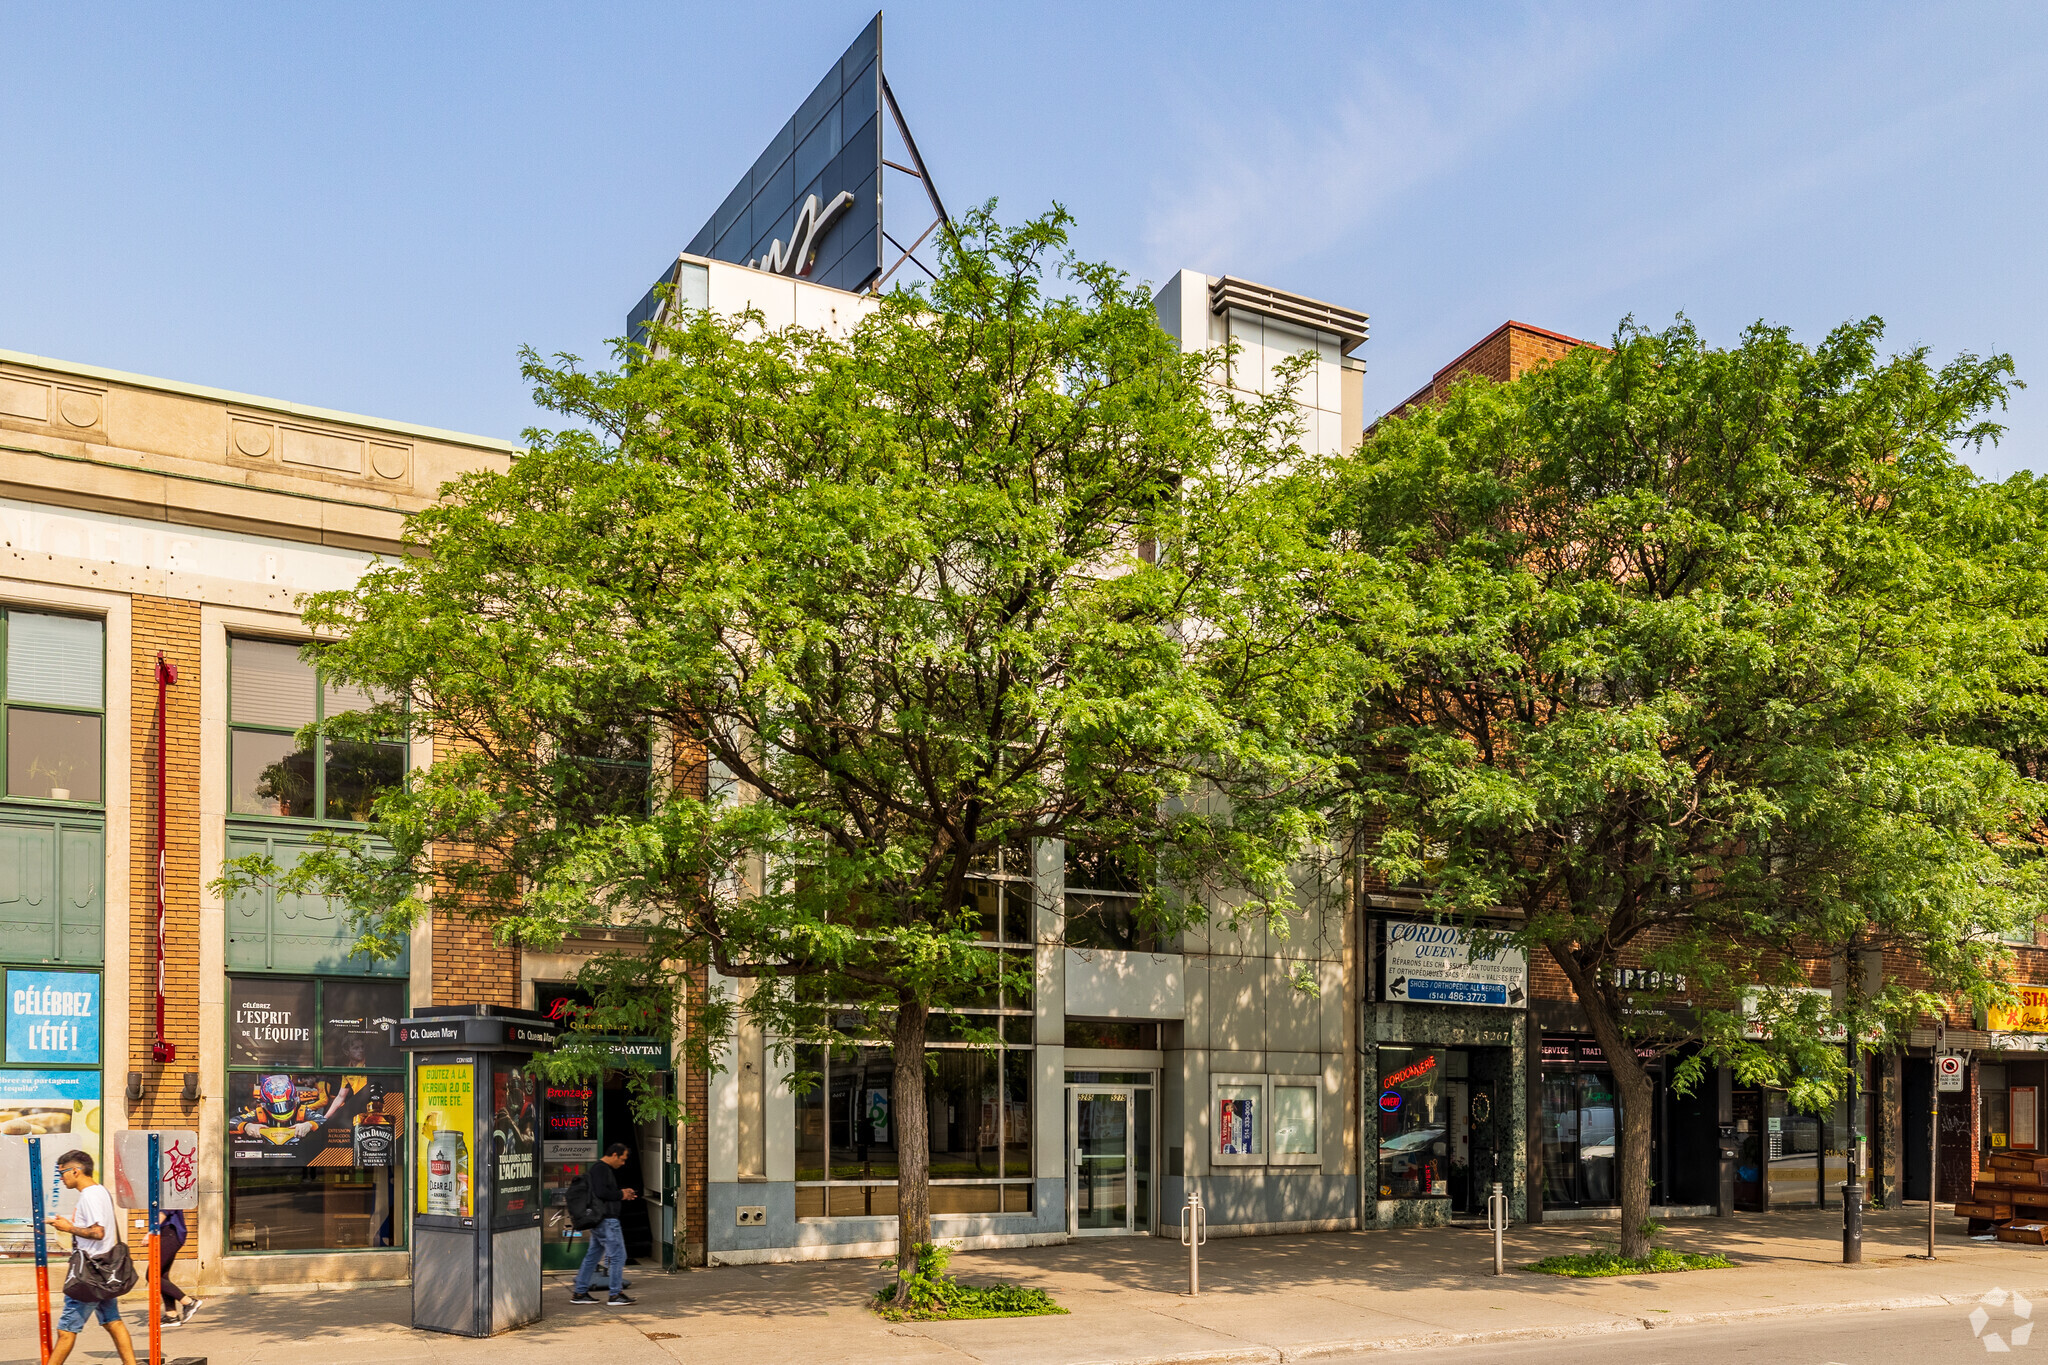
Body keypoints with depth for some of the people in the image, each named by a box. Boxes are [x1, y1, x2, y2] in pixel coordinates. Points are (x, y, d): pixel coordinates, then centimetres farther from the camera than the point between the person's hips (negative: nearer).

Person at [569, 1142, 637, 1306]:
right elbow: (601, 1192, -25)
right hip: (606, 1220, -11)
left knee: (592, 1256, 14)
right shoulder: (601, 1169, -14)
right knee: (618, 1255, -6)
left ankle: (580, 1293, 17)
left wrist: (622, 1193, 13)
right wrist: (621, 1195, -13)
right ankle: (616, 1295, -2)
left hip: (599, 1220, 11)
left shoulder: (603, 1169, 20)